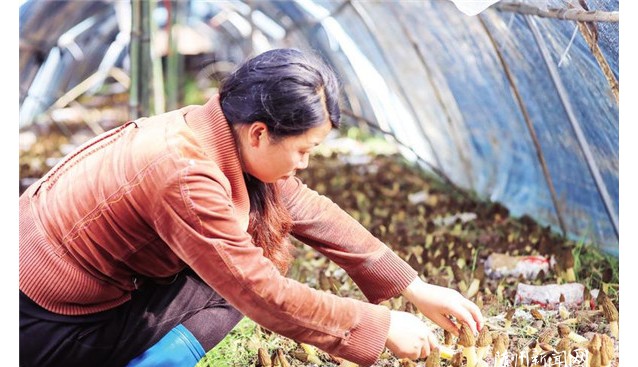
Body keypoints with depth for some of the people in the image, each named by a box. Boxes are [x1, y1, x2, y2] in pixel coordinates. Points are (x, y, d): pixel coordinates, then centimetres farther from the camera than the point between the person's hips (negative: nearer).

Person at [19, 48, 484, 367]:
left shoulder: (229, 135, -6)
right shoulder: (187, 178, -32)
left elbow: (310, 211, 0)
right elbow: (268, 297, -27)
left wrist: (416, 289, 0)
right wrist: (381, 327, -17)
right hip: (47, 326, -8)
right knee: (231, 289, -11)